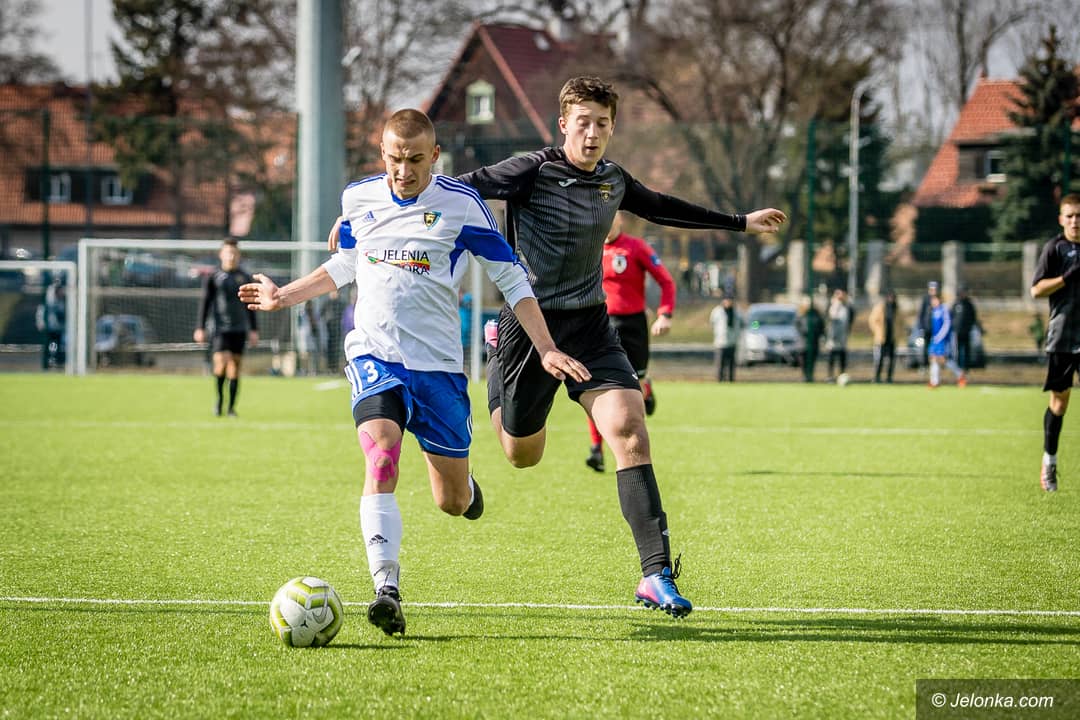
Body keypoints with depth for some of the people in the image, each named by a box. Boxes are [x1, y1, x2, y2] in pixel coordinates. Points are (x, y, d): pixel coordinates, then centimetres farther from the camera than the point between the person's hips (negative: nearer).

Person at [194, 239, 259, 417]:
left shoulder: (245, 277, 10)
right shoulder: (213, 277, 4)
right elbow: (205, 303, 5)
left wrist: (253, 330, 12)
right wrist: (200, 328, -1)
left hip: (239, 330, 2)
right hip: (220, 329, -2)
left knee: (235, 367, 2)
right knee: (221, 362, -17)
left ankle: (232, 407, 9)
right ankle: (219, 398, 5)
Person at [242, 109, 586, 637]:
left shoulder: (461, 204, -5)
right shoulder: (358, 199, 4)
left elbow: (511, 279, 1)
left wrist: (546, 350, -5)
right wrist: (283, 297, 21)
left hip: (438, 362, -1)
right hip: (373, 355, 1)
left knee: (453, 503, 5)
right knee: (381, 460, -25)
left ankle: (462, 482, 43)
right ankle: (386, 588, -29)